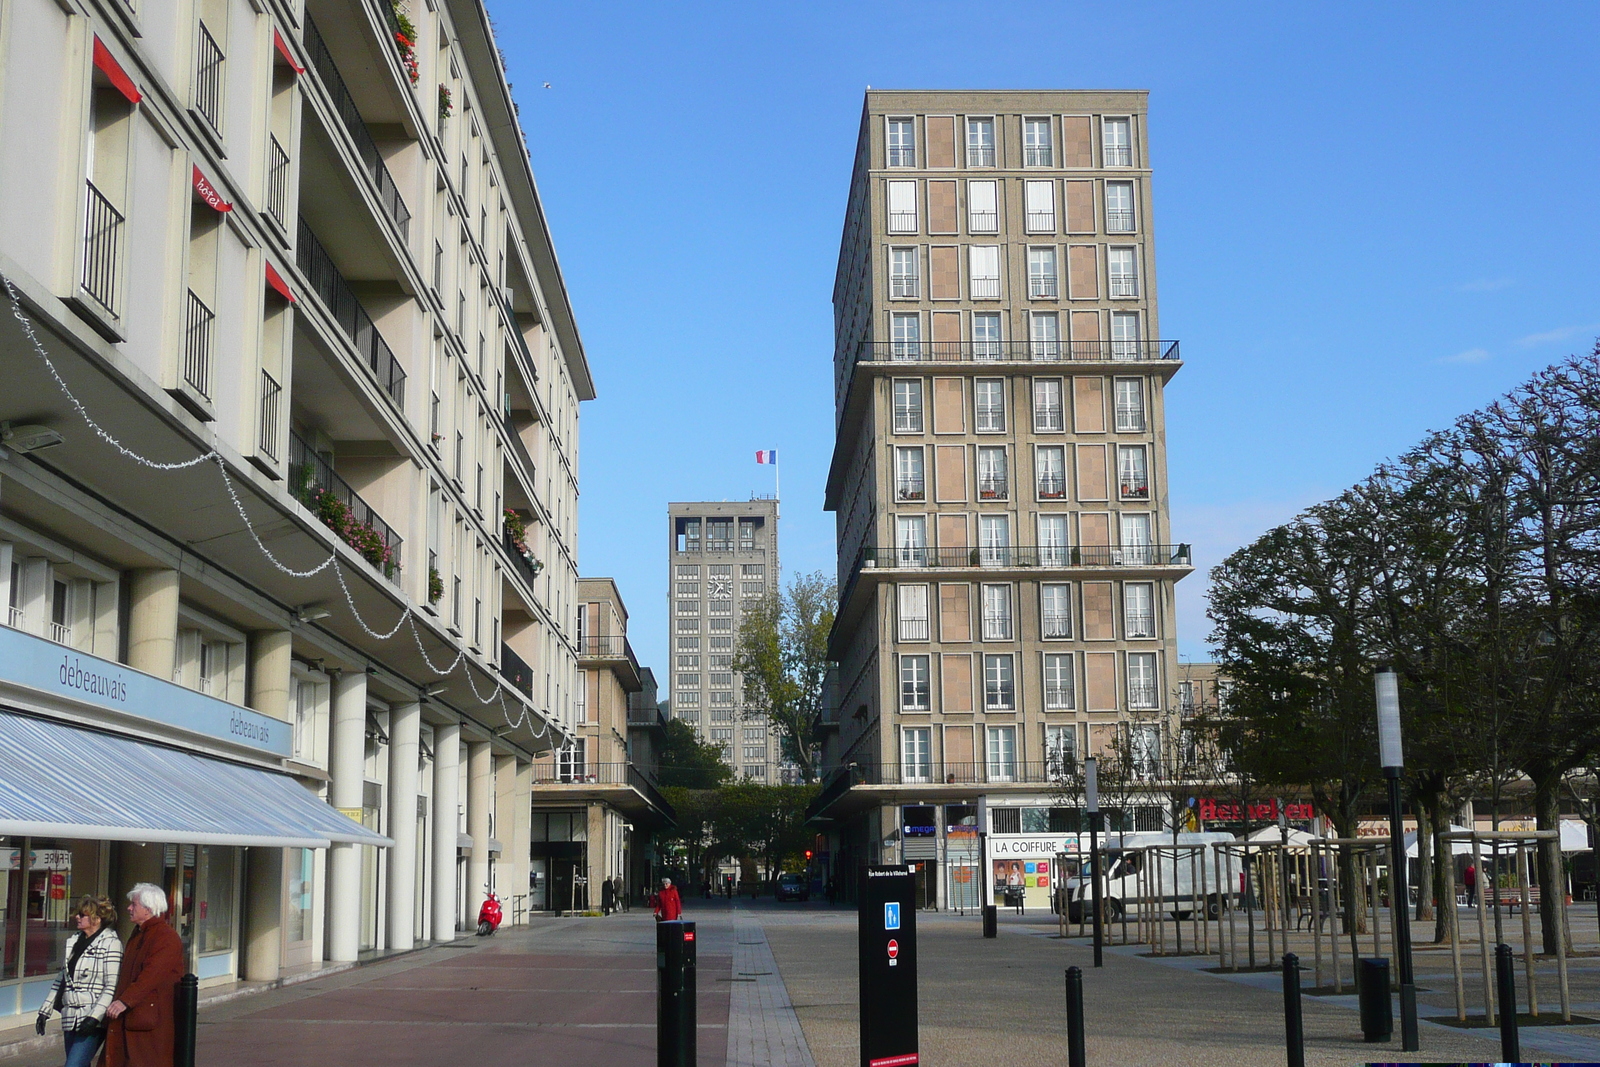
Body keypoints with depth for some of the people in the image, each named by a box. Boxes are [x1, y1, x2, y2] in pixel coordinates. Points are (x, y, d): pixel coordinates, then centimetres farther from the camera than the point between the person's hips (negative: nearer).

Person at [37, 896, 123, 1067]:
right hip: (71, 1019, 7)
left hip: (93, 1022, -7)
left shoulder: (110, 943, -8)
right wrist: (45, 1011, 18)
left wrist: (94, 1017, -21)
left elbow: (112, 987, -13)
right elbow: (60, 980, 22)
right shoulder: (73, 942, 14)